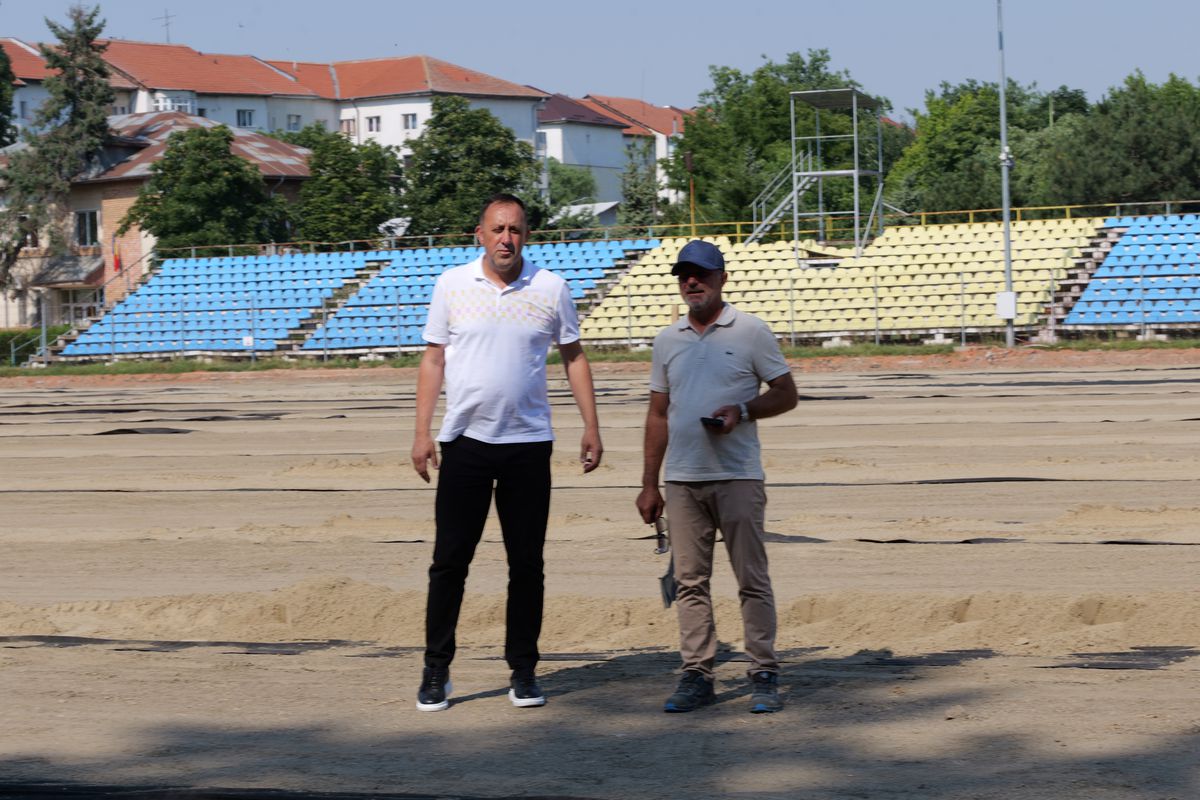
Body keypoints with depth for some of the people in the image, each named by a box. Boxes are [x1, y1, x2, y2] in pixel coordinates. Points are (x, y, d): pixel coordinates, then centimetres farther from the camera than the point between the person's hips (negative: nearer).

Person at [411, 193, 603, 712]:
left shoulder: (551, 289, 4)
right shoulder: (452, 285, 3)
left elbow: (573, 357, 11)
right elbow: (433, 359, 6)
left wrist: (591, 427, 5)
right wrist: (422, 432, 0)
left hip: (529, 444, 1)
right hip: (465, 440, -1)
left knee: (527, 563, 4)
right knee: (450, 559, 0)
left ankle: (523, 670, 13)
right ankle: (436, 670, 8)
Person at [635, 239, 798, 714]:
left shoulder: (750, 332, 1)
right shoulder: (667, 340, 14)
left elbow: (786, 394, 2)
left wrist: (741, 411, -16)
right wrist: (649, 484, 12)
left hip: (737, 477, -4)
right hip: (682, 479, 4)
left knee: (752, 579, -4)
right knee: (690, 581, 5)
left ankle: (764, 675, 0)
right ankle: (696, 676, 10)